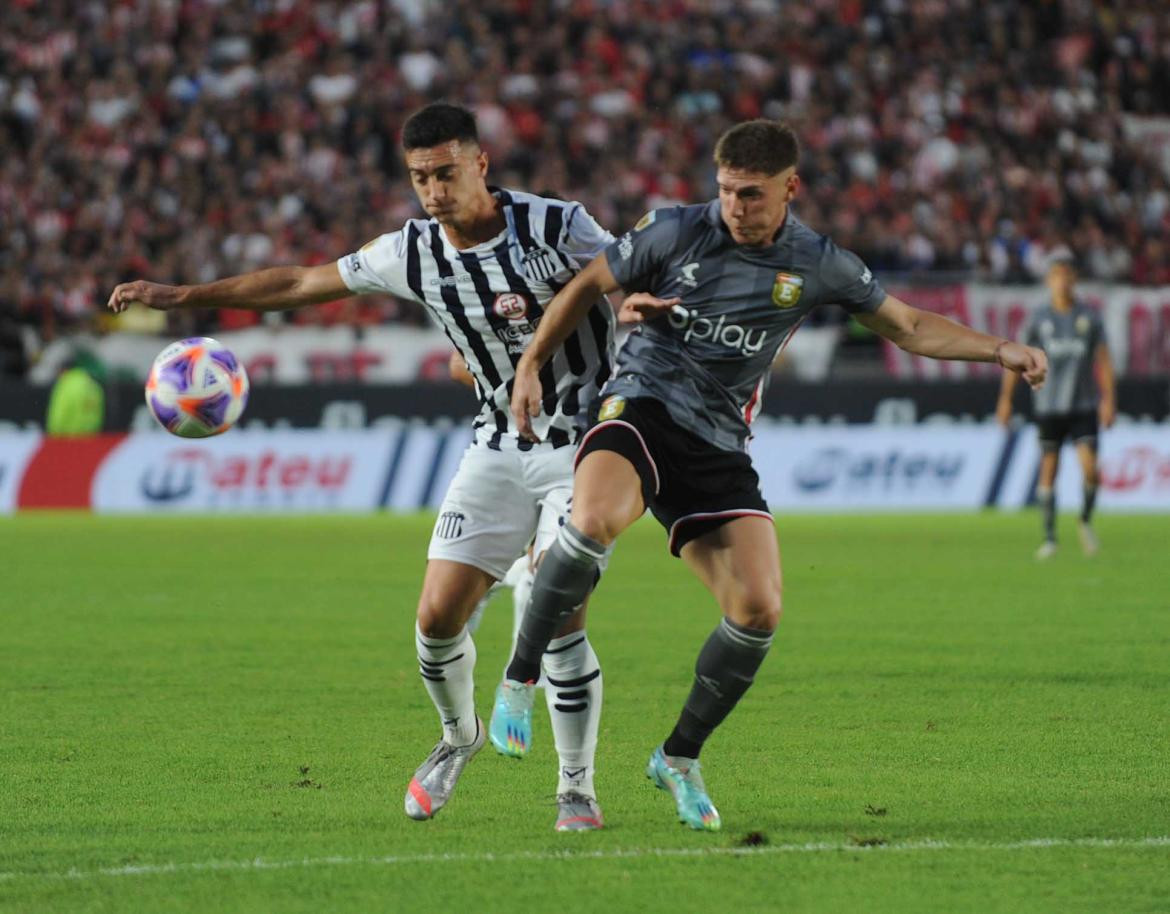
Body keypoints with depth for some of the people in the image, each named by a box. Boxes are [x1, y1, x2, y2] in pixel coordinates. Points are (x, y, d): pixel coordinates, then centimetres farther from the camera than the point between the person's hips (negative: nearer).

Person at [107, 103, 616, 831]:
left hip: (583, 443, -4)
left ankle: (578, 789, -3)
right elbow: (300, 282, 8)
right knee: (439, 614, -5)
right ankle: (459, 736, 27)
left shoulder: (557, 228, -16)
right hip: (500, 448, 4)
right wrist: (180, 297, 10)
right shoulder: (412, 253, -2)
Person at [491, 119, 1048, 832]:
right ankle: (520, 678, -18)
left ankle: (680, 758, 11)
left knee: (759, 611, -12)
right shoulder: (676, 232, -5)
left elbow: (910, 326, 12)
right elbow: (587, 287, 9)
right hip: (642, 406, -3)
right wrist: (531, 366, 6)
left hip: (719, 446, 3)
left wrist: (1002, 351, -1)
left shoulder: (818, 265, 3)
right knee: (598, 517, -37)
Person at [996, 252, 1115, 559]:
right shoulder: (1039, 320, 3)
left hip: (1084, 406, 0)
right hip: (1049, 407, 0)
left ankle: (1086, 520, 15)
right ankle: (1049, 537, 9)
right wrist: (1005, 399, 2)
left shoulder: (1089, 317, 3)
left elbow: (1103, 360, 4)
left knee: (1090, 468, -11)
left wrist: (1108, 400, -5)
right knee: (1048, 471, 0)